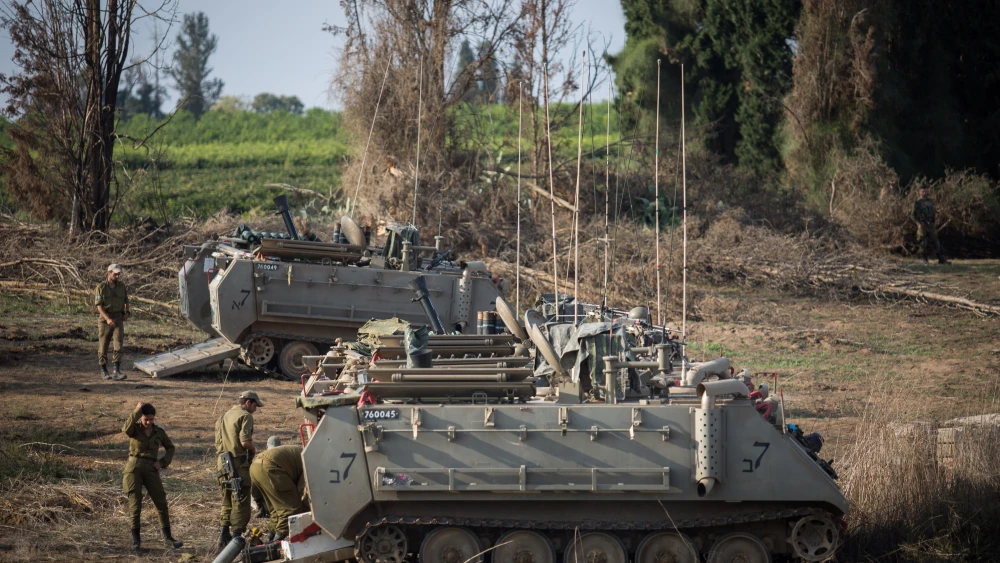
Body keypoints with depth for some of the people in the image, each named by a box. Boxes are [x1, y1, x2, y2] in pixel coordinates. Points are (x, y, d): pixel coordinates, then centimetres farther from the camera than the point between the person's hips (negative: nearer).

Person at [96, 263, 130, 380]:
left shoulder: (121, 286, 5)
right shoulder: (101, 287, -7)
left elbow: (126, 300, 22)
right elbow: (99, 305, -13)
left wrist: (126, 312, 6)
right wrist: (108, 319, -24)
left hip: (118, 319, 2)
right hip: (105, 319, -2)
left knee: (118, 345, -11)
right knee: (103, 346, 6)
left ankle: (117, 372, -16)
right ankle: (104, 370, 22)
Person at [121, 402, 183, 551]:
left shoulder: (159, 431, 7)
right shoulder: (134, 428, 0)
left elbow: (170, 448, 19)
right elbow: (126, 428, -25)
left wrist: (162, 463, 3)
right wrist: (137, 410, -26)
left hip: (151, 470, 3)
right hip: (134, 467, -3)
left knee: (161, 503, 0)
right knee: (135, 503, -7)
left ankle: (167, 539, 6)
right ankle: (135, 539, 2)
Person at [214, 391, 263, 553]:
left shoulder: (223, 417, 19)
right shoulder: (245, 416, -8)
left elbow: (218, 442, 17)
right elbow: (245, 441, -19)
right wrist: (253, 450, -1)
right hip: (239, 464, -8)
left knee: (227, 502, 16)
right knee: (241, 503, -4)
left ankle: (224, 538, 16)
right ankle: (236, 538, -7)